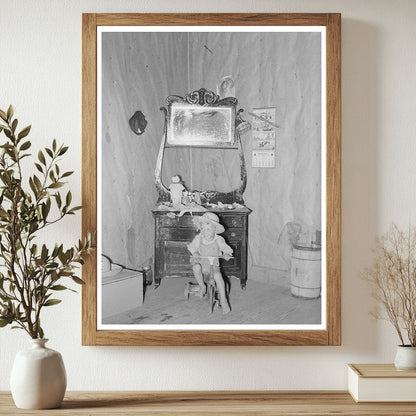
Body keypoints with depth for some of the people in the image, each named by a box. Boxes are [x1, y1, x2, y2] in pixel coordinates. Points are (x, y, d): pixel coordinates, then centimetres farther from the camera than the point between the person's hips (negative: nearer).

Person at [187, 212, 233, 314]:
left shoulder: (218, 240, -5)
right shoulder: (198, 238, -3)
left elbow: (227, 249, 5)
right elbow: (192, 246, 12)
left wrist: (227, 254, -18)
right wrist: (195, 253, -9)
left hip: (213, 264, -1)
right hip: (201, 262, 1)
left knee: (218, 276, -31)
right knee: (196, 267, -36)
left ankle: (223, 301, -22)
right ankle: (202, 286, -12)